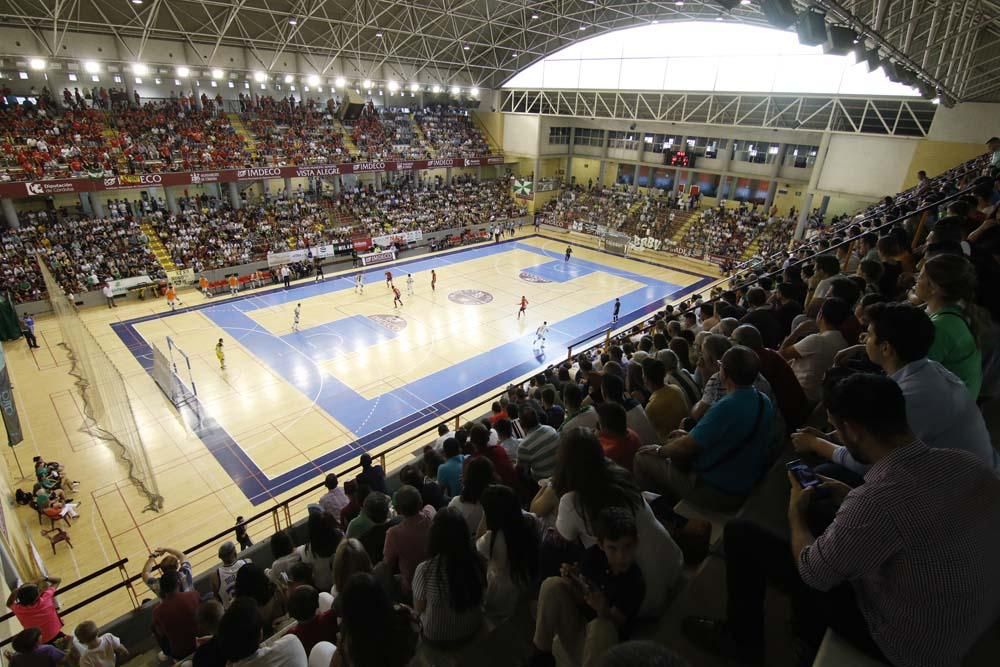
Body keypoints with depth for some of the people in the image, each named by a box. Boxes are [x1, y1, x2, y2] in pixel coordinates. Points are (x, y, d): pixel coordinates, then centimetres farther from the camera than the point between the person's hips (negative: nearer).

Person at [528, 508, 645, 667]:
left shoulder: (636, 582, -22)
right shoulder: (593, 555, -11)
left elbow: (615, 624, -21)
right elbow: (582, 599, -1)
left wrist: (603, 610, -43)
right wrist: (572, 582, -23)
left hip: (601, 650, -4)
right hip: (576, 628, 4)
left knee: (602, 625, -37)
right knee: (552, 585, -17)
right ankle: (541, 654, -6)